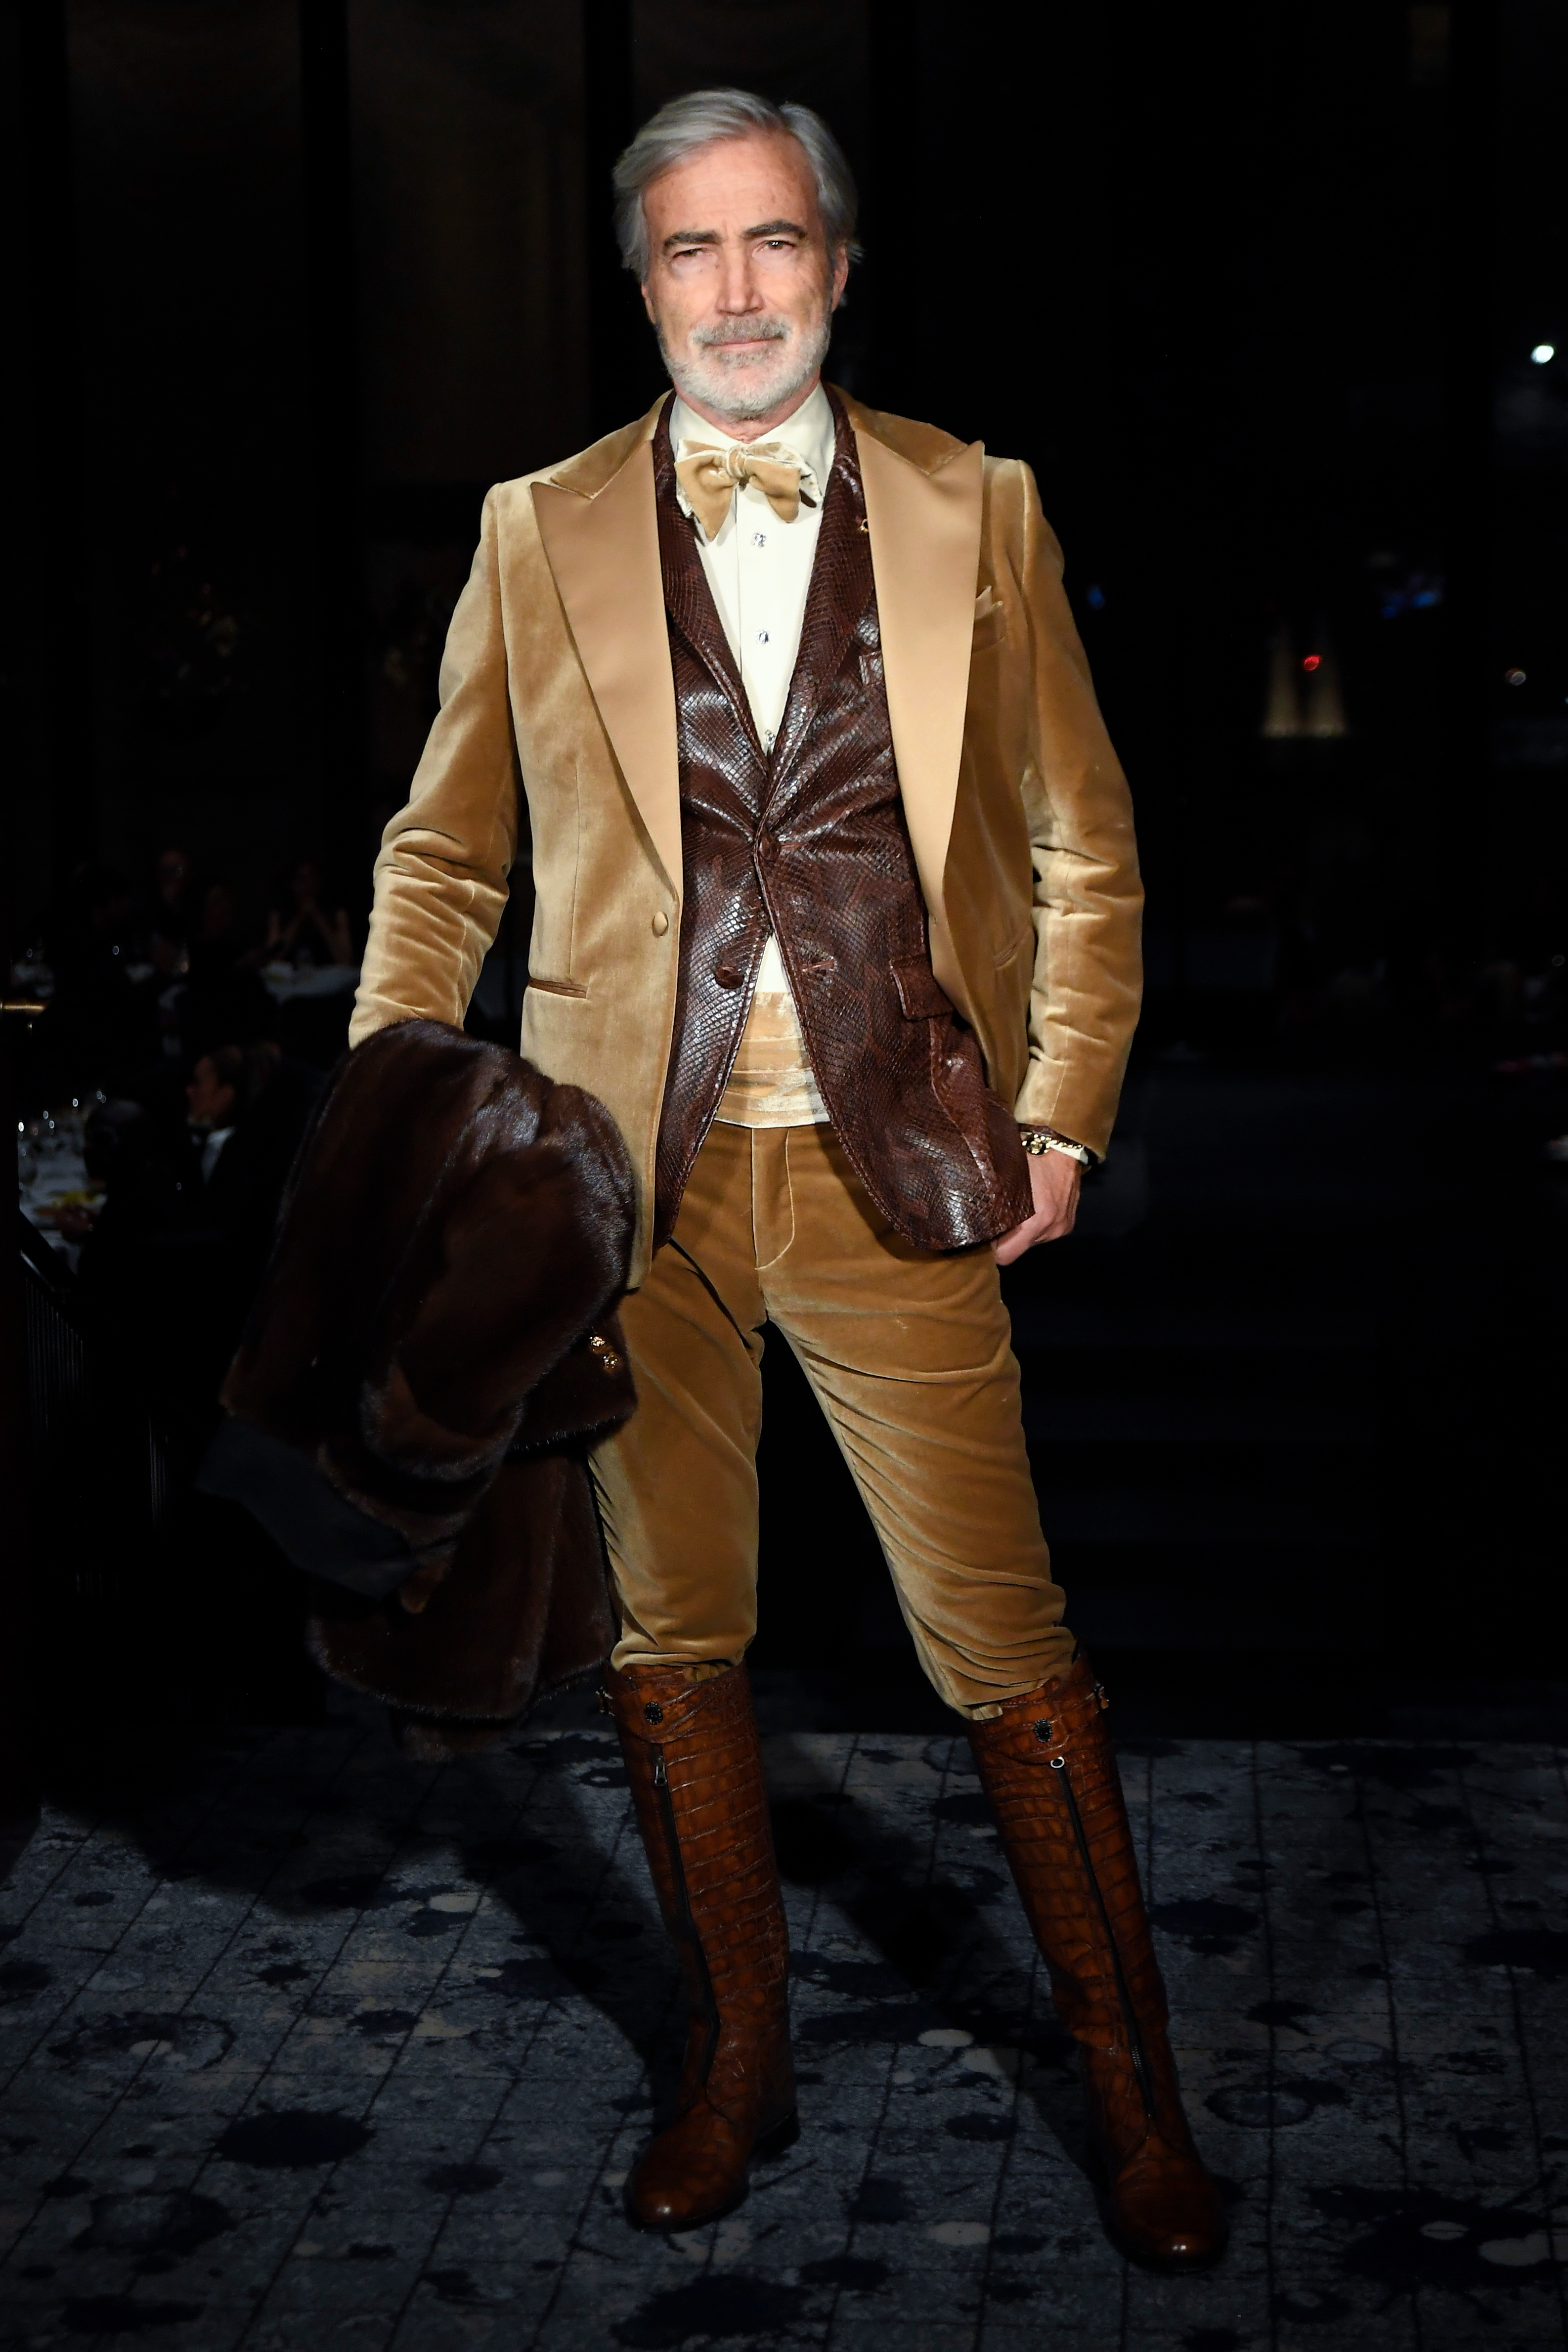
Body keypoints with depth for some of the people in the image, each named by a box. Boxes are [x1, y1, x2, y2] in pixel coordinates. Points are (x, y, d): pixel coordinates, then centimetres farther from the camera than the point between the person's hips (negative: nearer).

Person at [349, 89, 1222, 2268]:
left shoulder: (975, 512, 4)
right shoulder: (540, 532, 6)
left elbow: (1084, 844, 8)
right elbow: (443, 853, 12)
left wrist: (1062, 1118, 0)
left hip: (896, 1177, -1)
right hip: (630, 1179, 2)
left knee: (1007, 1646, 2)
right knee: (673, 1648, 11)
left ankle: (1132, 2089, 19)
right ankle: (738, 2061, 30)